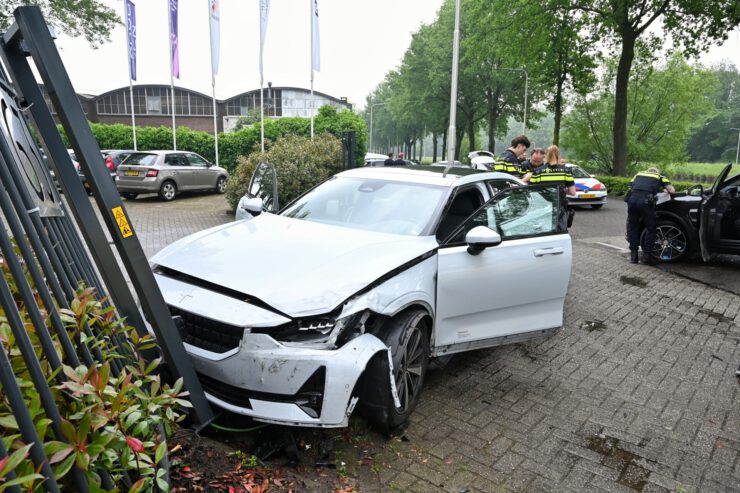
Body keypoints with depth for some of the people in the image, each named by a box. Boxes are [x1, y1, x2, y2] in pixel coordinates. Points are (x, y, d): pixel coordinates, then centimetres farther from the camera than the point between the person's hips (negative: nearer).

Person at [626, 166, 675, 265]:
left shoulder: (638, 174, 33)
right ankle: (646, 256, 10)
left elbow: (630, 187, 26)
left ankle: (633, 254, 15)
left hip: (632, 198, 2)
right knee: (650, 229, 11)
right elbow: (672, 190, 17)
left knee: (632, 227, 14)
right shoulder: (659, 177, 26)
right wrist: (666, 190, 38)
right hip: (646, 200, -2)